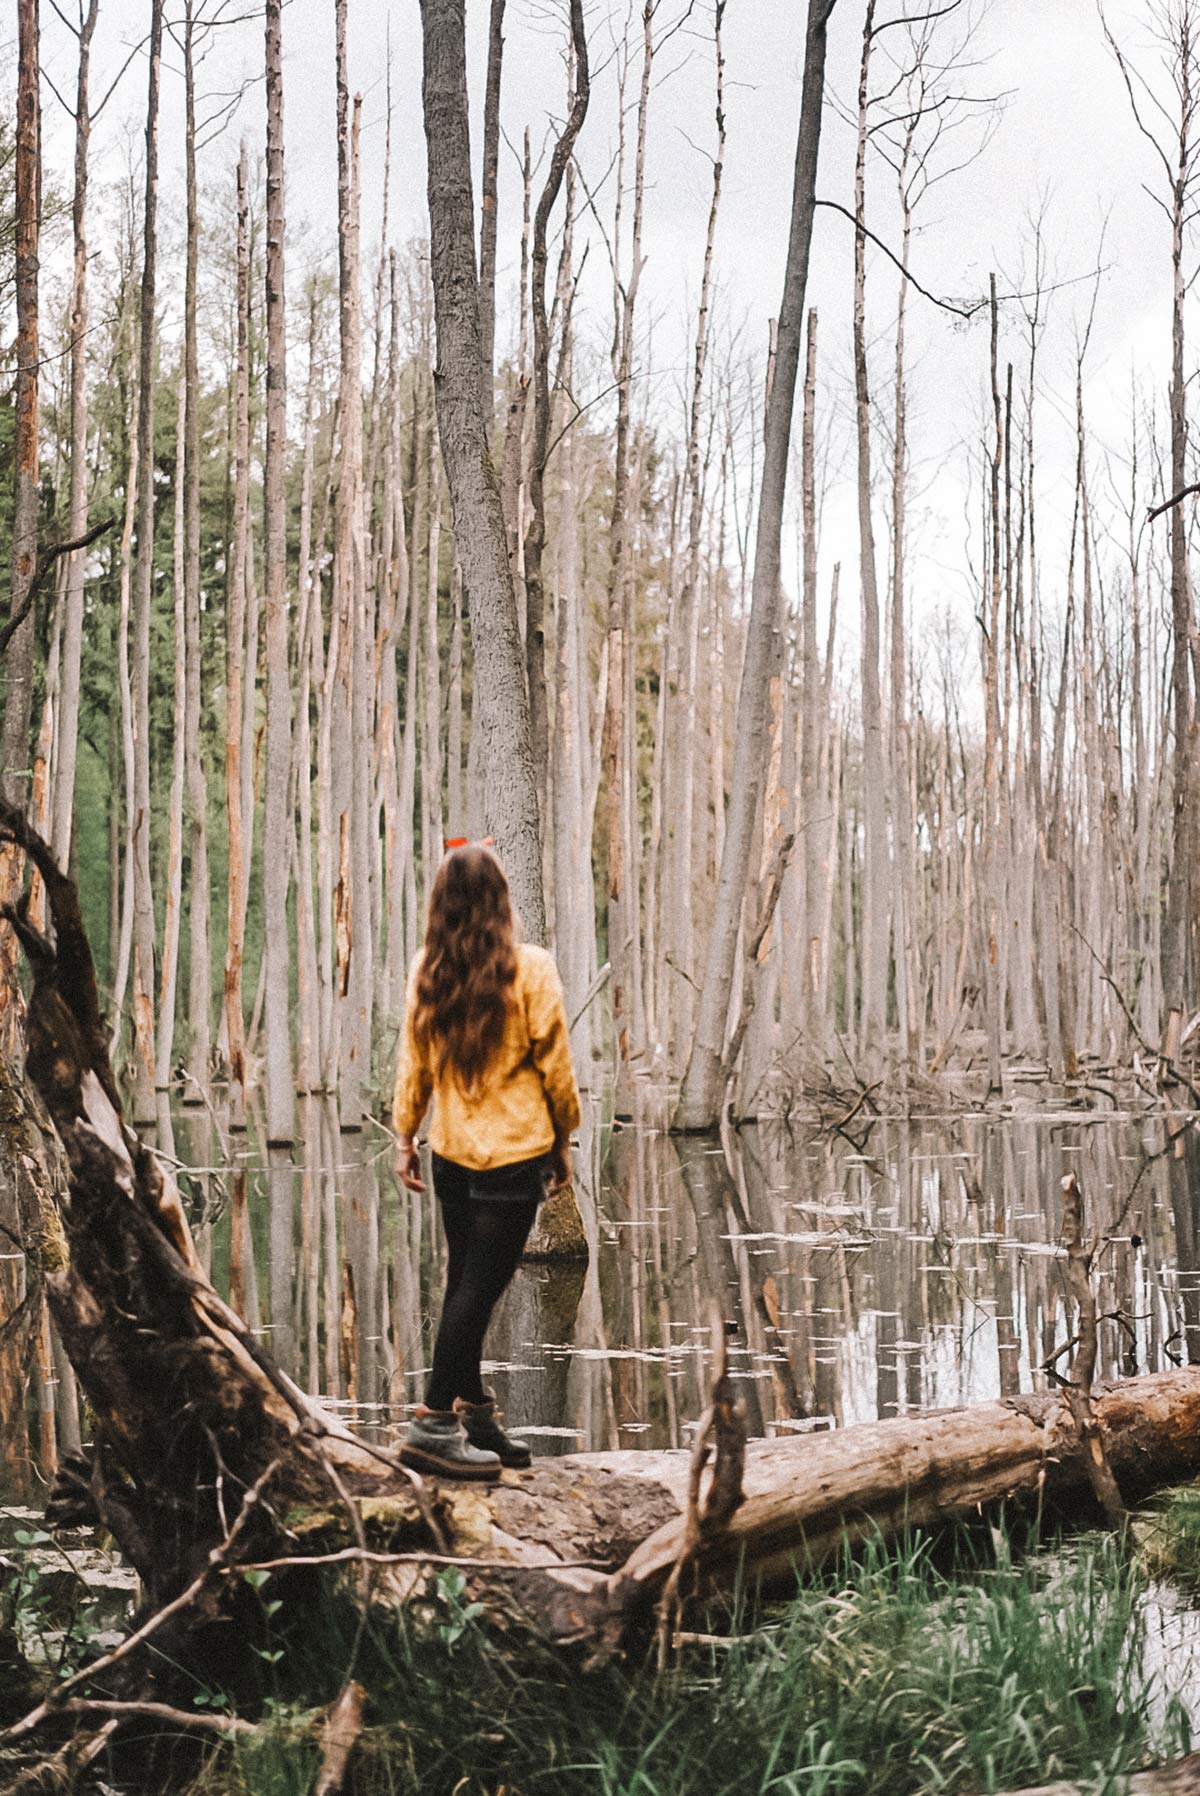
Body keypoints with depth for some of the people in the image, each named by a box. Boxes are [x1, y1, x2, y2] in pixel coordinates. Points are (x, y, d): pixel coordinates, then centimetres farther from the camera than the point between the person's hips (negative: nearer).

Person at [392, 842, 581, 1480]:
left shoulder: (427, 970, -1)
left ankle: (472, 1412, 23)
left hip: (451, 1151, 5)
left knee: (464, 1284, 15)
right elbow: (554, 1063, -6)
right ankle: (434, 1424, -3)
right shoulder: (530, 970, -12)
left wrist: (405, 1136, 15)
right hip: (514, 1151, -5)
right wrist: (563, 1140, 5)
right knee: (480, 1288, -2)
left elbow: (413, 1061, 6)